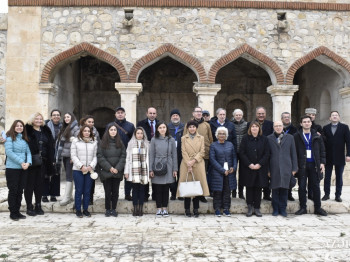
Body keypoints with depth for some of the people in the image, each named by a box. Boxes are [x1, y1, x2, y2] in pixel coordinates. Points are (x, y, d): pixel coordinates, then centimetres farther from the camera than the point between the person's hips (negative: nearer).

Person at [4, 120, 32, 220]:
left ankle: (17, 211, 19)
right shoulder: (10, 138, -4)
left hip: (23, 169, 5)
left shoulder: (24, 139, 12)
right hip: (12, 168, -5)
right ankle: (13, 212, 11)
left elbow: (28, 152, 7)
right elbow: (9, 152, -14)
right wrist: (21, 162, -17)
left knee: (20, 190, 9)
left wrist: (28, 162, -12)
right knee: (13, 190, 2)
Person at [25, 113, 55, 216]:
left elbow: (51, 146, 12)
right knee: (30, 184, 4)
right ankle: (29, 207, 12)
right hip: (31, 162, -4)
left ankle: (38, 205, 20)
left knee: (40, 184, 10)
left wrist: (51, 160, 6)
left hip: (42, 162, 4)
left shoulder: (46, 131, 12)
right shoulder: (28, 130, -4)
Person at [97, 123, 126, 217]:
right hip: (106, 172, -2)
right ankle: (108, 209, 14)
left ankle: (114, 209, 17)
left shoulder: (120, 143, 7)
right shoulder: (103, 143, 1)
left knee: (115, 191, 6)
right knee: (107, 191, 2)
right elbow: (100, 157, -4)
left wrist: (117, 168, -10)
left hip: (118, 172, 2)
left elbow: (123, 156, 2)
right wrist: (109, 168, -12)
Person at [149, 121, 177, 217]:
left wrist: (175, 169, 2)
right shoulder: (154, 140, 1)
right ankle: (159, 209, 13)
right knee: (158, 189, 3)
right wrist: (151, 169, -2)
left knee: (166, 189, 6)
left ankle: (165, 208, 16)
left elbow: (174, 155, 5)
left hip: (168, 167, 1)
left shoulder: (171, 140, 4)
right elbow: (151, 155, 2)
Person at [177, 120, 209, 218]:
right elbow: (184, 152, 0)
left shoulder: (201, 138, 11)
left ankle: (196, 209, 9)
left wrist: (194, 160, -11)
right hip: (186, 164, -1)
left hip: (198, 164, 1)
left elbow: (202, 152, 2)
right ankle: (187, 209, 6)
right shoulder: (183, 138, 9)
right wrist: (188, 164, -10)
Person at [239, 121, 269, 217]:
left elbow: (267, 153, 1)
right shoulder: (245, 138, 1)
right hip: (248, 168, -1)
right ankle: (250, 207, 12)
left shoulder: (264, 139, 4)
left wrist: (259, 164, -10)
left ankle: (257, 208, 12)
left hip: (260, 168, 1)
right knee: (249, 187, 3)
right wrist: (249, 164, -11)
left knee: (258, 187, 4)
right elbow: (242, 153, -3)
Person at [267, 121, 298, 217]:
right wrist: (267, 169, 0)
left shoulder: (290, 138, 9)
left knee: (284, 189, 3)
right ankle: (275, 209, 14)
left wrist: (294, 168, 5)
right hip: (274, 168, -1)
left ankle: (283, 209, 15)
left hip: (286, 167, 1)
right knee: (275, 189, 3)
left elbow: (293, 153, 10)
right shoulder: (269, 138, 5)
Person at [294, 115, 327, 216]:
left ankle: (318, 208, 17)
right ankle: (303, 208, 13)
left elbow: (322, 150, 9)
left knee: (316, 186, 7)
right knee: (302, 187, 3)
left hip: (314, 164, 2)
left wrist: (322, 162, 0)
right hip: (302, 165, -2)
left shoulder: (316, 136, 7)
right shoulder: (297, 136, -1)